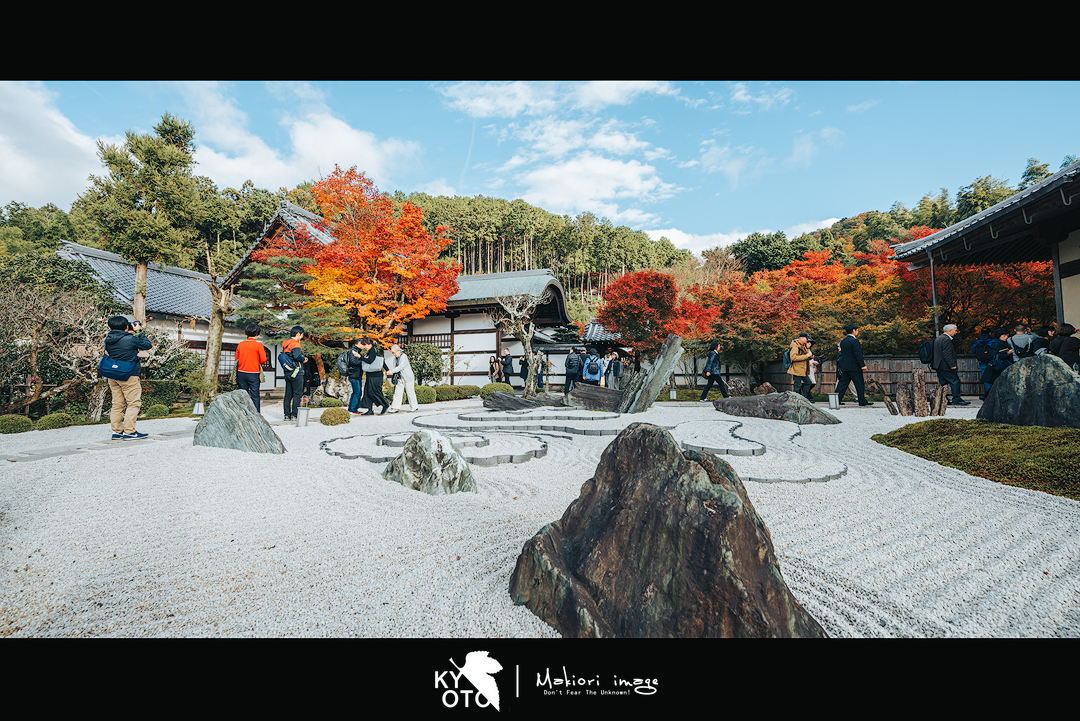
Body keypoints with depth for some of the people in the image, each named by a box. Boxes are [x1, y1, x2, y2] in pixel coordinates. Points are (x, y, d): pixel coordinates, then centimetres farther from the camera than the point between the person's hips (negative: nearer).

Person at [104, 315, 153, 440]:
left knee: (117, 404, 12)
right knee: (134, 403, -1)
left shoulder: (108, 339, 4)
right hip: (129, 376, -7)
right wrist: (139, 332, 7)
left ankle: (117, 431, 17)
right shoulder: (130, 339, -15)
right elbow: (147, 345, -3)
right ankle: (129, 431, -3)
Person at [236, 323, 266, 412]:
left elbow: (236, 359, 11)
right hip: (253, 374, -4)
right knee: (255, 396, 0)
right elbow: (263, 359, -11)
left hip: (241, 372, 4)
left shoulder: (241, 344, 5)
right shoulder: (258, 345, -8)